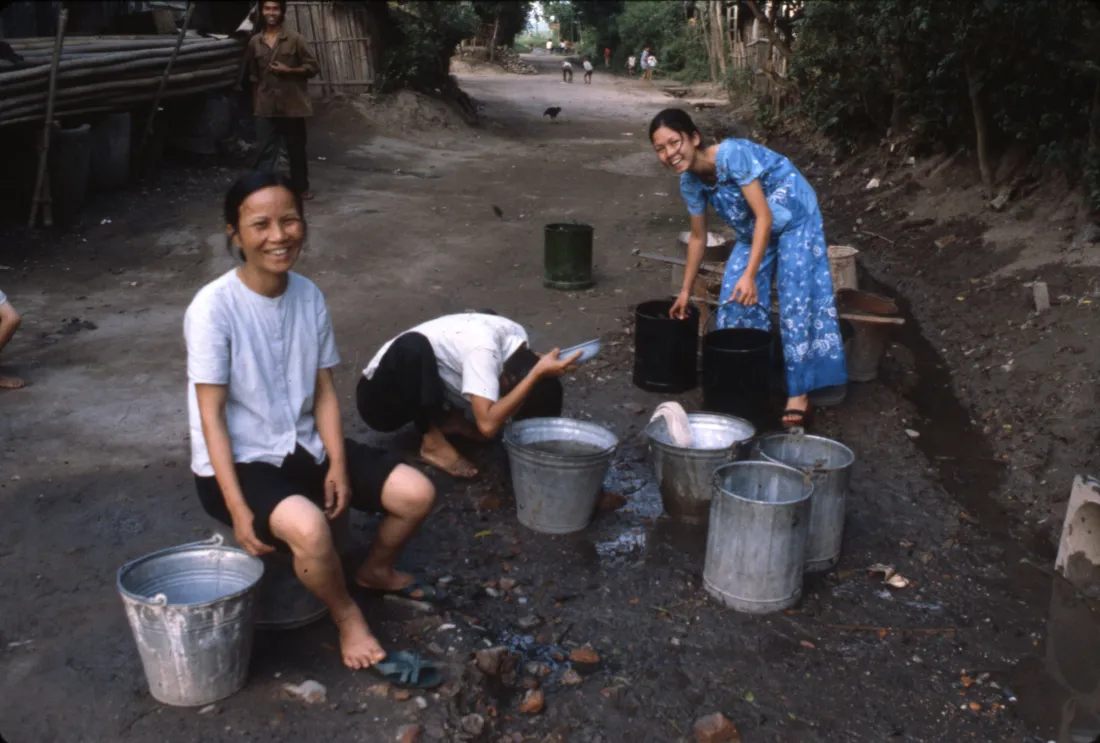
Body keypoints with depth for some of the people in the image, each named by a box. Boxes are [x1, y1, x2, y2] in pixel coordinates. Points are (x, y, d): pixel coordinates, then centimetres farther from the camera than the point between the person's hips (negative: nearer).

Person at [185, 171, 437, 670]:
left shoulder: (308, 295, -1)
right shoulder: (214, 306, -18)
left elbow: (323, 391, 3)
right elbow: (210, 414, -16)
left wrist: (338, 465, -9)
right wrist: (237, 508, -21)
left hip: (304, 447, 6)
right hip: (238, 462, -6)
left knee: (417, 493, -6)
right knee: (309, 527, -35)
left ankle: (375, 570, 27)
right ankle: (346, 616, -2)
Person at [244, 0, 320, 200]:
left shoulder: (295, 39, -3)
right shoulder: (255, 42, 7)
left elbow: (313, 67, -2)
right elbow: (254, 77, 14)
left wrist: (288, 70, -16)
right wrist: (255, 105, 13)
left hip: (292, 105, -2)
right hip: (266, 107, 2)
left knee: (296, 149, 11)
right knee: (265, 150, -2)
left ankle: (301, 187, 27)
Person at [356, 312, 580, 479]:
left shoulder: (516, 334, -12)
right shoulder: (483, 348, -36)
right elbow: (488, 426, -43)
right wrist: (538, 373, -42)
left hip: (421, 393, 7)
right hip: (380, 400, -7)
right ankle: (433, 443, -19)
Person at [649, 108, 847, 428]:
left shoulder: (732, 154, -32)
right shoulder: (691, 182, -10)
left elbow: (765, 217, -31)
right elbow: (698, 237, 5)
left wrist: (750, 275, -37)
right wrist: (685, 291, 11)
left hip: (794, 220, -7)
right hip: (752, 230, 7)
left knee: (796, 301, -12)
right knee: (735, 299, 0)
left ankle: (799, 395, -7)